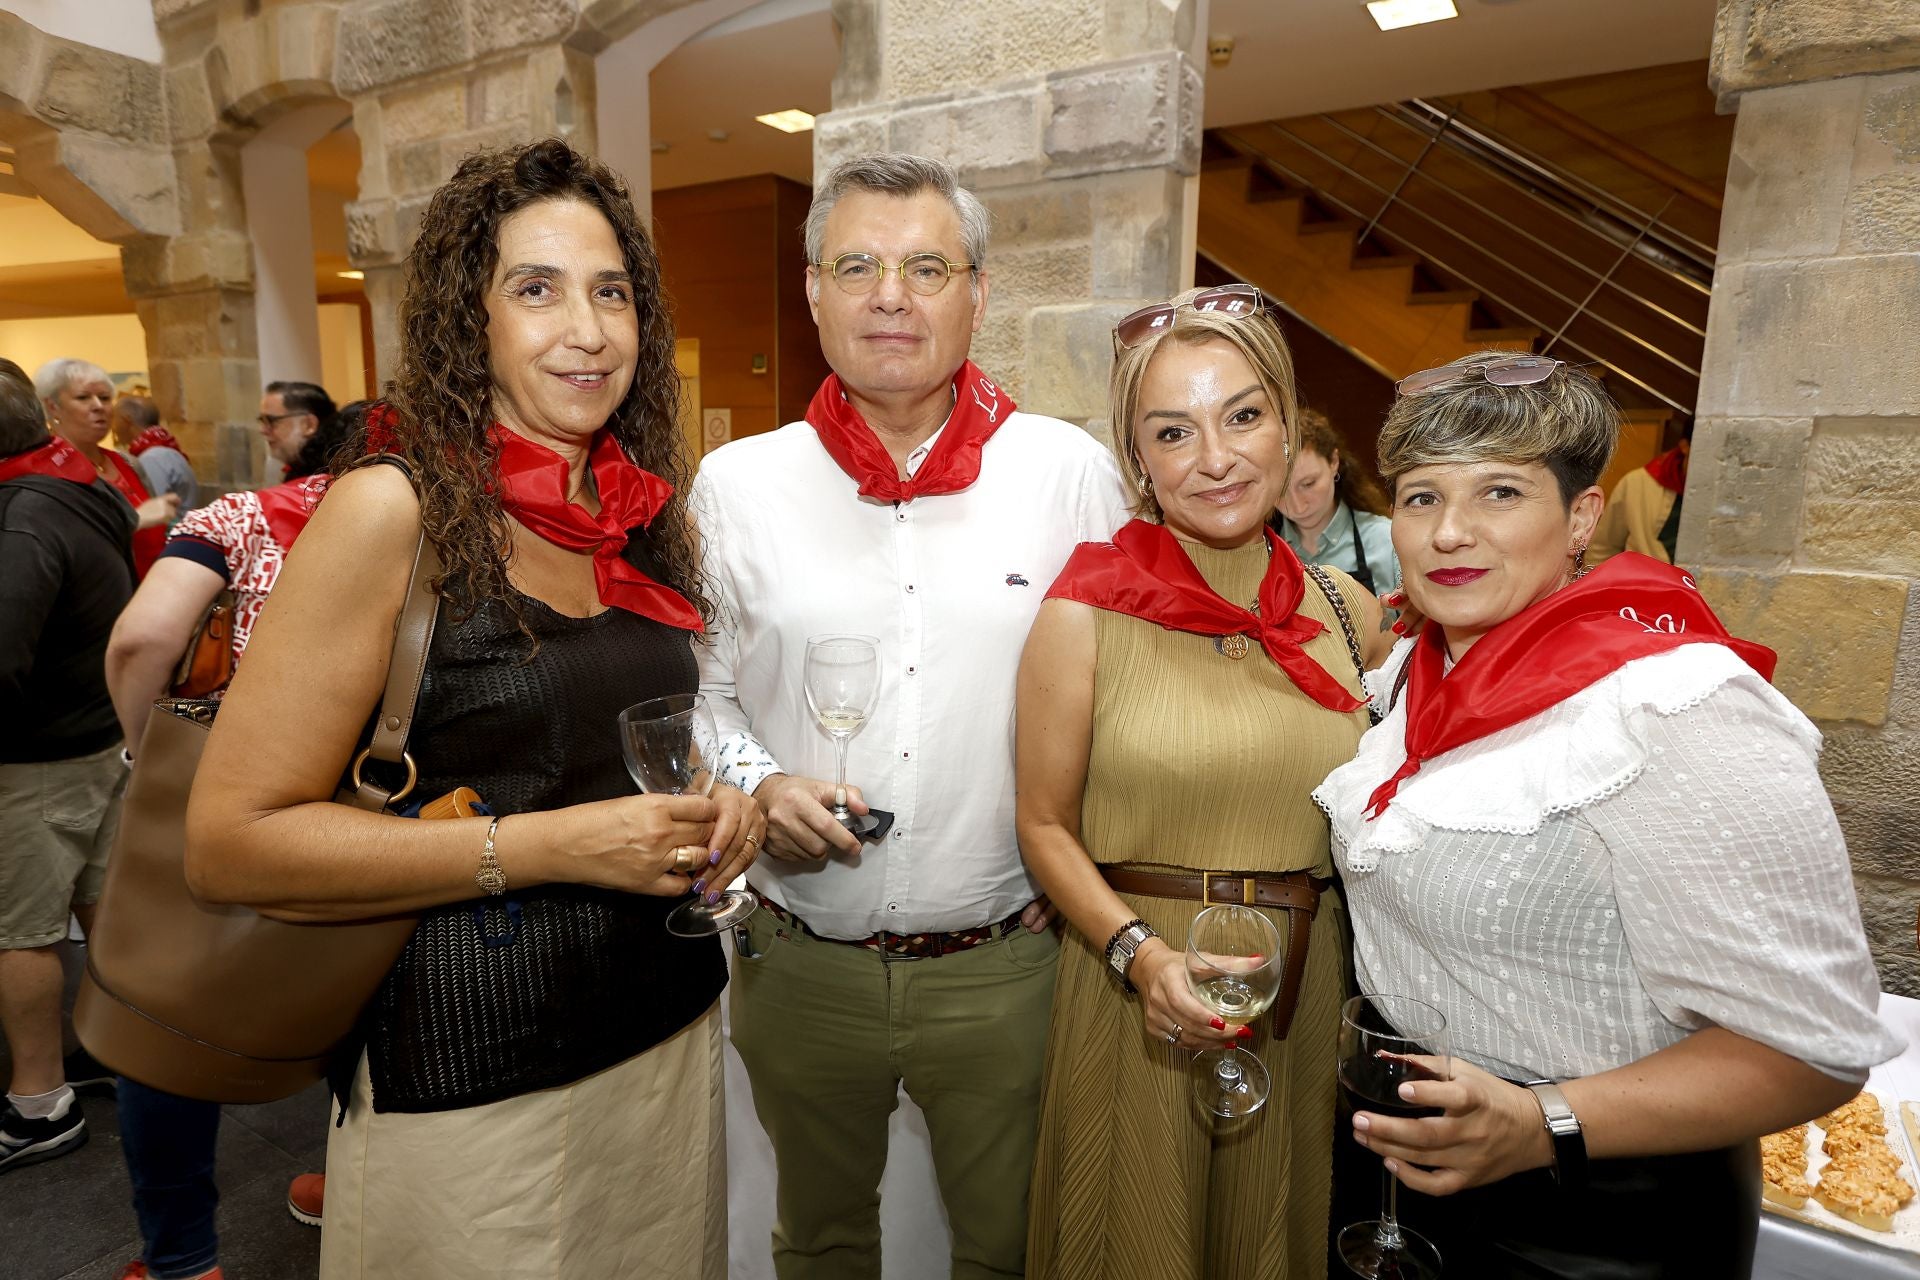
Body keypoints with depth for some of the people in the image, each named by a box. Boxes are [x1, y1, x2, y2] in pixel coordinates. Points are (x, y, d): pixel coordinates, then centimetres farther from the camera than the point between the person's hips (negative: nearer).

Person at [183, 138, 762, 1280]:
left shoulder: (647, 515, 4)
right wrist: (550, 846, -21)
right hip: (476, 1083, -5)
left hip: (675, 1028, 6)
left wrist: (717, 806, -3)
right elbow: (231, 843, -15)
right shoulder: (393, 511, -14)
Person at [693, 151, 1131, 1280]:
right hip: (798, 963, 2)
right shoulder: (737, 483, -3)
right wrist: (757, 785, -12)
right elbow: (700, 689, 6)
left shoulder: (1073, 473, -6)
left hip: (1004, 963, -1)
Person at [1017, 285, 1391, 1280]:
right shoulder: (1087, 609, -12)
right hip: (1136, 987, -3)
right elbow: (1046, 824, -7)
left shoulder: (1348, 612, 0)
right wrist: (1141, 953, -20)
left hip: (1306, 995, 4)